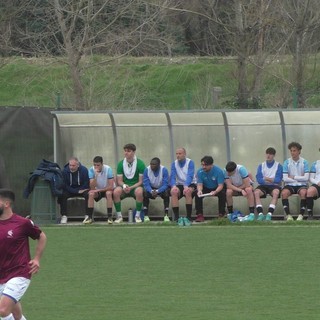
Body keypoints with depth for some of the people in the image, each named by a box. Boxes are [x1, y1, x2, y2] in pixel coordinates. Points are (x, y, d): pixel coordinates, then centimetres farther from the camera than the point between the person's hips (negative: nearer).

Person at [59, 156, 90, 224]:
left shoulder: (84, 170, -14)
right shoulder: (65, 171, -12)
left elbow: (86, 185, -10)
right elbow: (65, 186, -13)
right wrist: (77, 191, -21)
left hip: (82, 190, -1)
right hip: (69, 190, 1)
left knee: (88, 194, -32)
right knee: (62, 195, -30)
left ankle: (88, 215, -26)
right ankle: (64, 216, -23)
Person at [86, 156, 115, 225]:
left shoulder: (108, 169, -20)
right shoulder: (91, 170, -14)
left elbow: (111, 186, -24)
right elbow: (92, 188, -20)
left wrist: (98, 190, -27)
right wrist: (96, 176, -33)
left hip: (107, 189, -2)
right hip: (97, 191, 2)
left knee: (108, 193, -35)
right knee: (91, 194, -29)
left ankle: (110, 217, -28)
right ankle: (89, 217, -20)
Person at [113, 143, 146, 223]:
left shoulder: (140, 163, -6)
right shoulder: (121, 164, 2)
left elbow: (141, 181, -8)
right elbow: (119, 181, 2)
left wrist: (131, 187, -22)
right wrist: (124, 186, -21)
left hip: (136, 187, -2)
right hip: (125, 186, 2)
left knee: (139, 191, -38)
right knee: (116, 192, -31)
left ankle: (138, 215, -20)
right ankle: (119, 216, -19)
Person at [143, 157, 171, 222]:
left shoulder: (164, 170, -20)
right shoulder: (147, 170, -15)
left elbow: (165, 184, -24)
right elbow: (146, 184, -17)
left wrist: (157, 191, -42)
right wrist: (151, 191, -38)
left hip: (161, 189, -1)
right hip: (151, 189, 1)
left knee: (166, 192, -34)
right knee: (145, 192, -30)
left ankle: (166, 215, -28)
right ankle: (146, 216, -27)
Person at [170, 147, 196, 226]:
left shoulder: (190, 162, -8)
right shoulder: (174, 164, 3)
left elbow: (190, 176, -21)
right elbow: (172, 176, -7)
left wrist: (186, 186, -40)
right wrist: (173, 186, -30)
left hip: (190, 184, -3)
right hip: (179, 184, 3)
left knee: (188, 191, -37)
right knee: (173, 192, -30)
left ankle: (189, 218, -34)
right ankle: (177, 218, -29)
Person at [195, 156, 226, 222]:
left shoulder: (218, 171, -23)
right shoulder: (200, 172, -15)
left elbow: (220, 185, -24)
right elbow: (199, 184, -14)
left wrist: (215, 192, -46)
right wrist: (199, 191, -40)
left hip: (217, 189, -2)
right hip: (206, 188, 2)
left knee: (222, 194, -34)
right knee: (197, 194, -27)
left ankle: (221, 214, -21)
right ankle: (199, 215, -20)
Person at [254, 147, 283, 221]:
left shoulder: (278, 166, 7)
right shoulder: (261, 166, 14)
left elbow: (278, 180, -5)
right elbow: (259, 179, 1)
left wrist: (266, 179, -5)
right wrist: (272, 180, -8)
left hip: (274, 186, -2)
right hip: (263, 186, 2)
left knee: (276, 192, -37)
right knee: (256, 192, -31)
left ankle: (269, 214, -44)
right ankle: (260, 214, -37)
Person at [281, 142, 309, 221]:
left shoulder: (304, 162, 1)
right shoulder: (287, 162, 3)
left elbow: (306, 178, -7)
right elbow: (285, 179, -5)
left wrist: (293, 177, -5)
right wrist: (299, 178, -5)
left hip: (301, 185, -1)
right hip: (290, 185, 1)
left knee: (303, 192, -35)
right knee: (284, 193, -32)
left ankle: (301, 215, -29)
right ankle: (288, 215, -25)